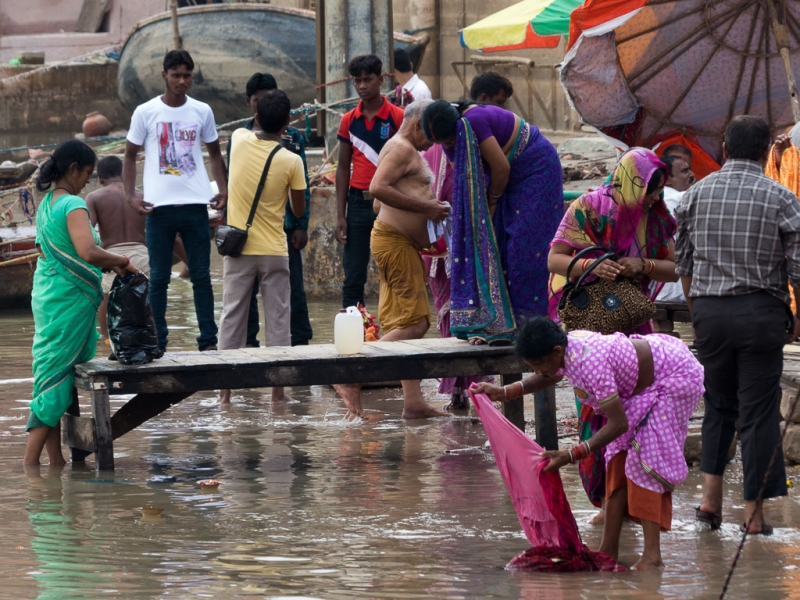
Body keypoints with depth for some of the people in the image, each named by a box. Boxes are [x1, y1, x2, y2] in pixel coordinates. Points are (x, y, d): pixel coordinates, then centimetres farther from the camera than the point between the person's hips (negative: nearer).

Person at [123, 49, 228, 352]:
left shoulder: (202, 111, 7)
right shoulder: (145, 112, 1)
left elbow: (214, 153, 16)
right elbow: (130, 155, 8)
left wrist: (223, 189, 1)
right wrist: (131, 195, -4)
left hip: (195, 205, 2)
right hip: (160, 206, -2)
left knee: (201, 276, 3)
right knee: (158, 278, 3)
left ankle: (208, 341, 6)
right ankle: (157, 344, 7)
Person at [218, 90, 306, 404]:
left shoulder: (239, 140, -5)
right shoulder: (291, 161, -11)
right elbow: (299, 210, 1)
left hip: (237, 249, 2)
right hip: (274, 251, -2)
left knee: (232, 316, 6)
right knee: (277, 318, 5)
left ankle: (225, 387, 5)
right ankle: (278, 387, 4)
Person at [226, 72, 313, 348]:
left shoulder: (292, 137, 5)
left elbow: (302, 184, 5)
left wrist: (301, 225, -2)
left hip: (284, 224, -1)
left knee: (293, 286, 1)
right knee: (247, 288, 4)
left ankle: (301, 339, 7)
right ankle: (248, 341, 12)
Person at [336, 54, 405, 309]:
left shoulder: (398, 117, -3)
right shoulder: (349, 121, 8)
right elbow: (343, 168, 11)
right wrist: (340, 215, 5)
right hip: (358, 203, 3)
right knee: (353, 276, 3)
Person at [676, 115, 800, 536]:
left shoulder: (696, 194, 5)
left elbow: (683, 263, 11)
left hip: (708, 310, 3)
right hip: (761, 312, -3)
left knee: (718, 404, 18)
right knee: (758, 410, 2)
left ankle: (710, 496, 6)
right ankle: (754, 511, 4)